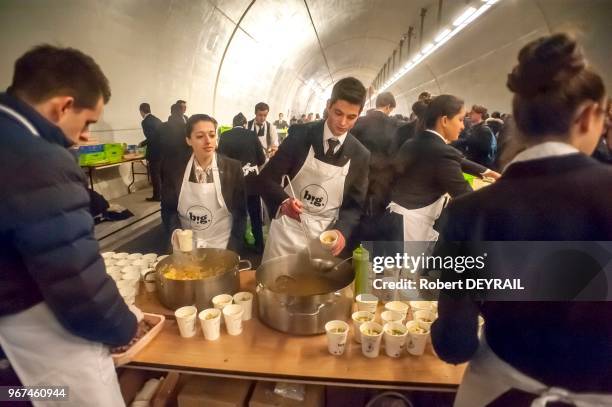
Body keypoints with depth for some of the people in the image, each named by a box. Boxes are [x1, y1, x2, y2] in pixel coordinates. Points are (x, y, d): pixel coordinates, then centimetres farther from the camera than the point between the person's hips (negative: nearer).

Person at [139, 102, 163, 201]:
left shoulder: (145, 122, -13)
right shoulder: (157, 120, 10)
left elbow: (150, 138, -19)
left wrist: (148, 155, -9)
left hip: (154, 152, -8)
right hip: (161, 150, 8)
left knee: (155, 174, 1)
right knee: (161, 173, 17)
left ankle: (157, 196, 8)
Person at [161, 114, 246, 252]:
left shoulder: (233, 168, -9)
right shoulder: (176, 170, -4)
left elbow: (240, 213, -5)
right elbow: (168, 210, 4)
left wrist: (232, 251, -11)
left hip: (222, 247, -1)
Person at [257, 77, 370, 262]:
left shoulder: (361, 155, -5)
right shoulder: (300, 134, -9)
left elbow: (355, 205, 1)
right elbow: (266, 178, -9)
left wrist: (342, 230, -19)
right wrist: (283, 201, -30)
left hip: (324, 237, 1)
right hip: (287, 230, -1)